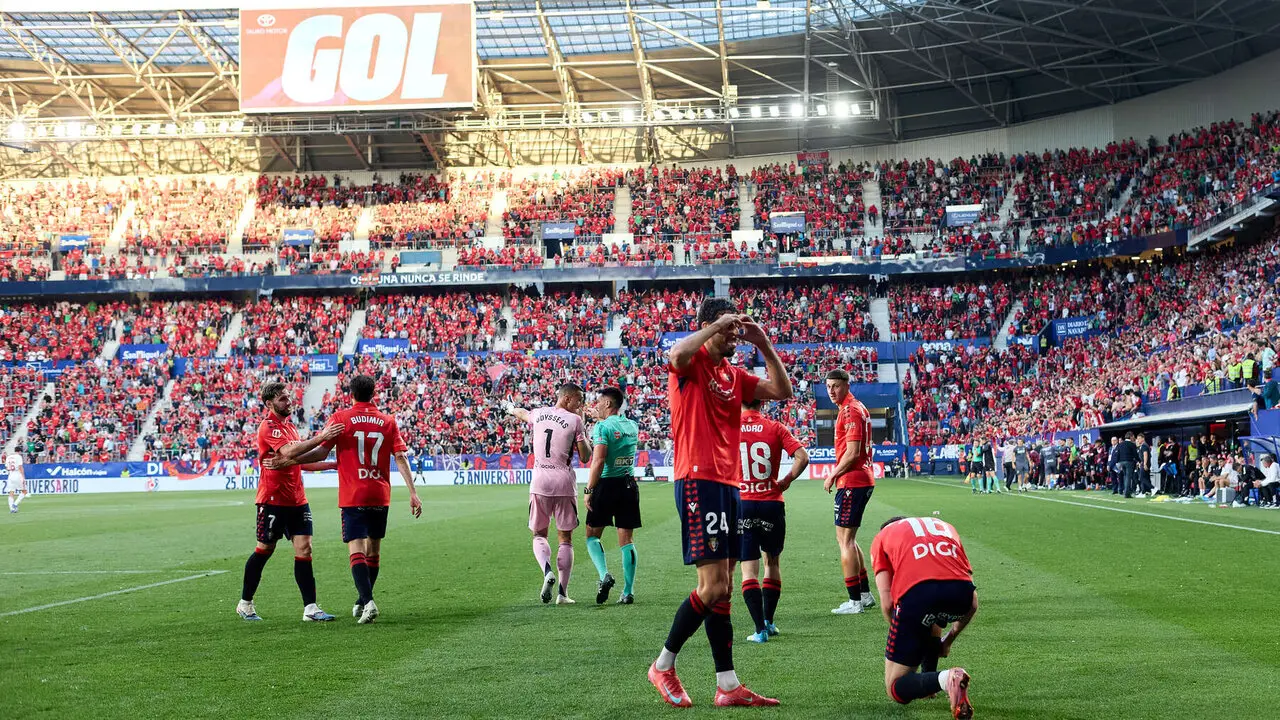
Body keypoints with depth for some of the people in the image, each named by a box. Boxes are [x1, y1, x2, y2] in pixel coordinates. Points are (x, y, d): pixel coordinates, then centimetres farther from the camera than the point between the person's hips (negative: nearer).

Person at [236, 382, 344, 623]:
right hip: (273, 500, -7)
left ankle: (310, 608, -6)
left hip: (297, 499, 7)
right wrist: (321, 438, -33)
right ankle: (245, 604, 21)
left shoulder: (289, 425, 15)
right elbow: (289, 452, -29)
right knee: (264, 550, 4)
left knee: (304, 549, -3)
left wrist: (334, 464, 16)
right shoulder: (268, 427, -12)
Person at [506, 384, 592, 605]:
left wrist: (512, 409, 58)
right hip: (564, 483, -2)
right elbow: (585, 457, -1)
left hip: (540, 482, 2)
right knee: (565, 539, 7)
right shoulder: (575, 420, -3)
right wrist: (583, 430, 9)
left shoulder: (538, 414, 9)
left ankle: (547, 571, -14)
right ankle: (563, 592, 3)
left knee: (539, 535, 14)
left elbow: (522, 414, 35)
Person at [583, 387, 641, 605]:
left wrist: (588, 490, -15)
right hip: (629, 485, 5)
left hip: (607, 485, -5)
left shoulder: (602, 427, -11)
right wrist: (601, 419, 35)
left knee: (592, 534, 10)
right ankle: (628, 592, 3)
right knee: (627, 540, 6)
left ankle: (604, 575, -11)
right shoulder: (632, 426, 9)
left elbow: (598, 461, -19)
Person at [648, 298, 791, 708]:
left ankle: (728, 685, 11)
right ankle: (663, 666, 4)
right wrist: (715, 326, -20)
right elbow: (676, 355, -29)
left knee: (723, 589, 9)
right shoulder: (691, 364, -5)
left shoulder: (733, 375, 18)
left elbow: (782, 390, 15)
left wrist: (764, 345, 7)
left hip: (729, 483, 8)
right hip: (699, 481, -8)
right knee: (713, 586, -12)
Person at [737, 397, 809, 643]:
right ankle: (768, 620, 22)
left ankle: (760, 629, -6)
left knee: (749, 568, 1)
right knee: (772, 562, 20)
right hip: (771, 503, 1)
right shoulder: (775, 428, -1)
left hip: (740, 505, -1)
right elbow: (802, 457, -11)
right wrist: (785, 482, 2)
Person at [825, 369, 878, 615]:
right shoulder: (857, 408, 17)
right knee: (847, 539, 18)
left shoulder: (850, 411, -15)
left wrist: (833, 475, -10)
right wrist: (838, 474, 17)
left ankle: (855, 601, -5)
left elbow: (852, 452, -20)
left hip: (851, 482, -10)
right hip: (863, 479, 10)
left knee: (845, 539, -6)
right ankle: (866, 594, 22)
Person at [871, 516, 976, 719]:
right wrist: (948, 640, 41)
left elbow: (888, 604, 14)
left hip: (917, 593, -4)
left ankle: (945, 679, -16)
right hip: (961, 592, 4)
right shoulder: (946, 527, 37)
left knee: (895, 689, 10)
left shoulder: (882, 537, 28)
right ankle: (930, 675, 31)